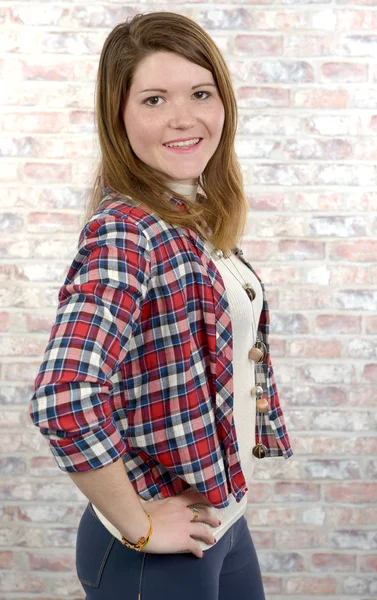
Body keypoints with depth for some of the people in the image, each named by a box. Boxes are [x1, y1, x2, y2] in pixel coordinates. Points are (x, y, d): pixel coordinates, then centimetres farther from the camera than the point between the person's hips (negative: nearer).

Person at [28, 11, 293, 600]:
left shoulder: (197, 221, 1)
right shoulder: (125, 231, -23)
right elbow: (64, 399, -36)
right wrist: (139, 526, -23)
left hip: (226, 519, 8)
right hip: (157, 552, -7)